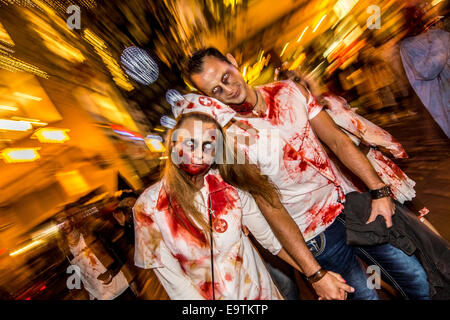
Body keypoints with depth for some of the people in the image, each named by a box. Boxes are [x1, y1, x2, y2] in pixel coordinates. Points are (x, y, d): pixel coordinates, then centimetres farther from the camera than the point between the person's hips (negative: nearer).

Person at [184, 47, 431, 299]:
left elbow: (337, 140, -1)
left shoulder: (288, 91, -4)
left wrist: (380, 190, -5)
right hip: (317, 235, -4)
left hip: (352, 201, 5)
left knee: (418, 279, 18)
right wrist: (315, 273, -16)